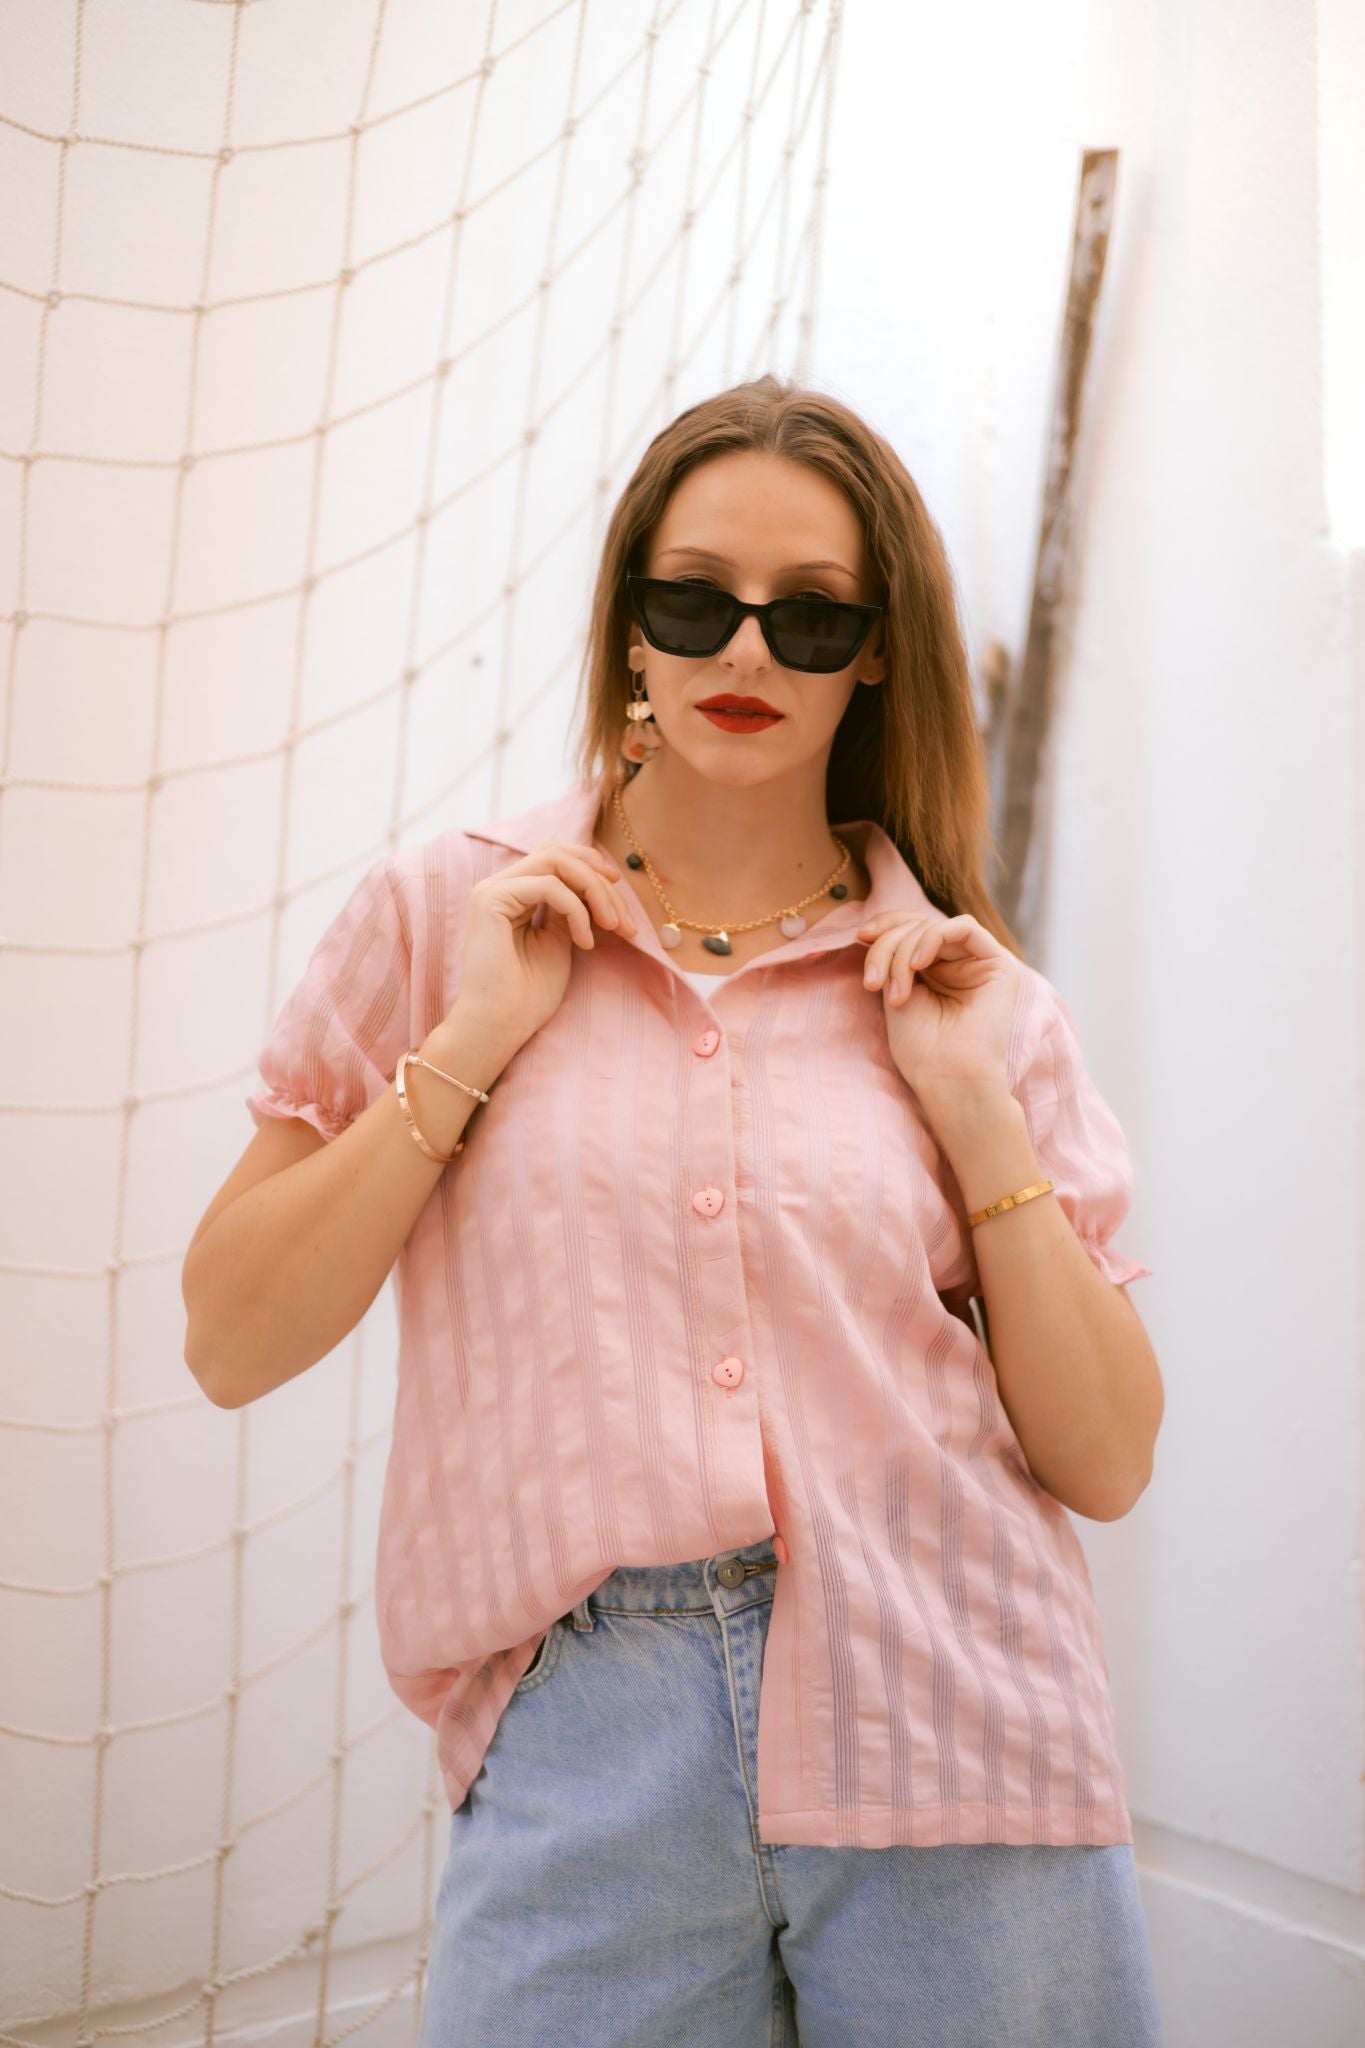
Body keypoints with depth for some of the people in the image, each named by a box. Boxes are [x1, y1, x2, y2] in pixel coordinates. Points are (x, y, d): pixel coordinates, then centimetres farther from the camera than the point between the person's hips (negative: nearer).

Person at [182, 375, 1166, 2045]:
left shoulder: (968, 990, 7)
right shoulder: (443, 916, 5)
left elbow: (1105, 1462, 3)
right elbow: (229, 1342, 1)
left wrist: (976, 1106, -5)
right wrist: (471, 1046, -7)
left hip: (956, 1749, 1)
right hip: (584, 1761, -1)